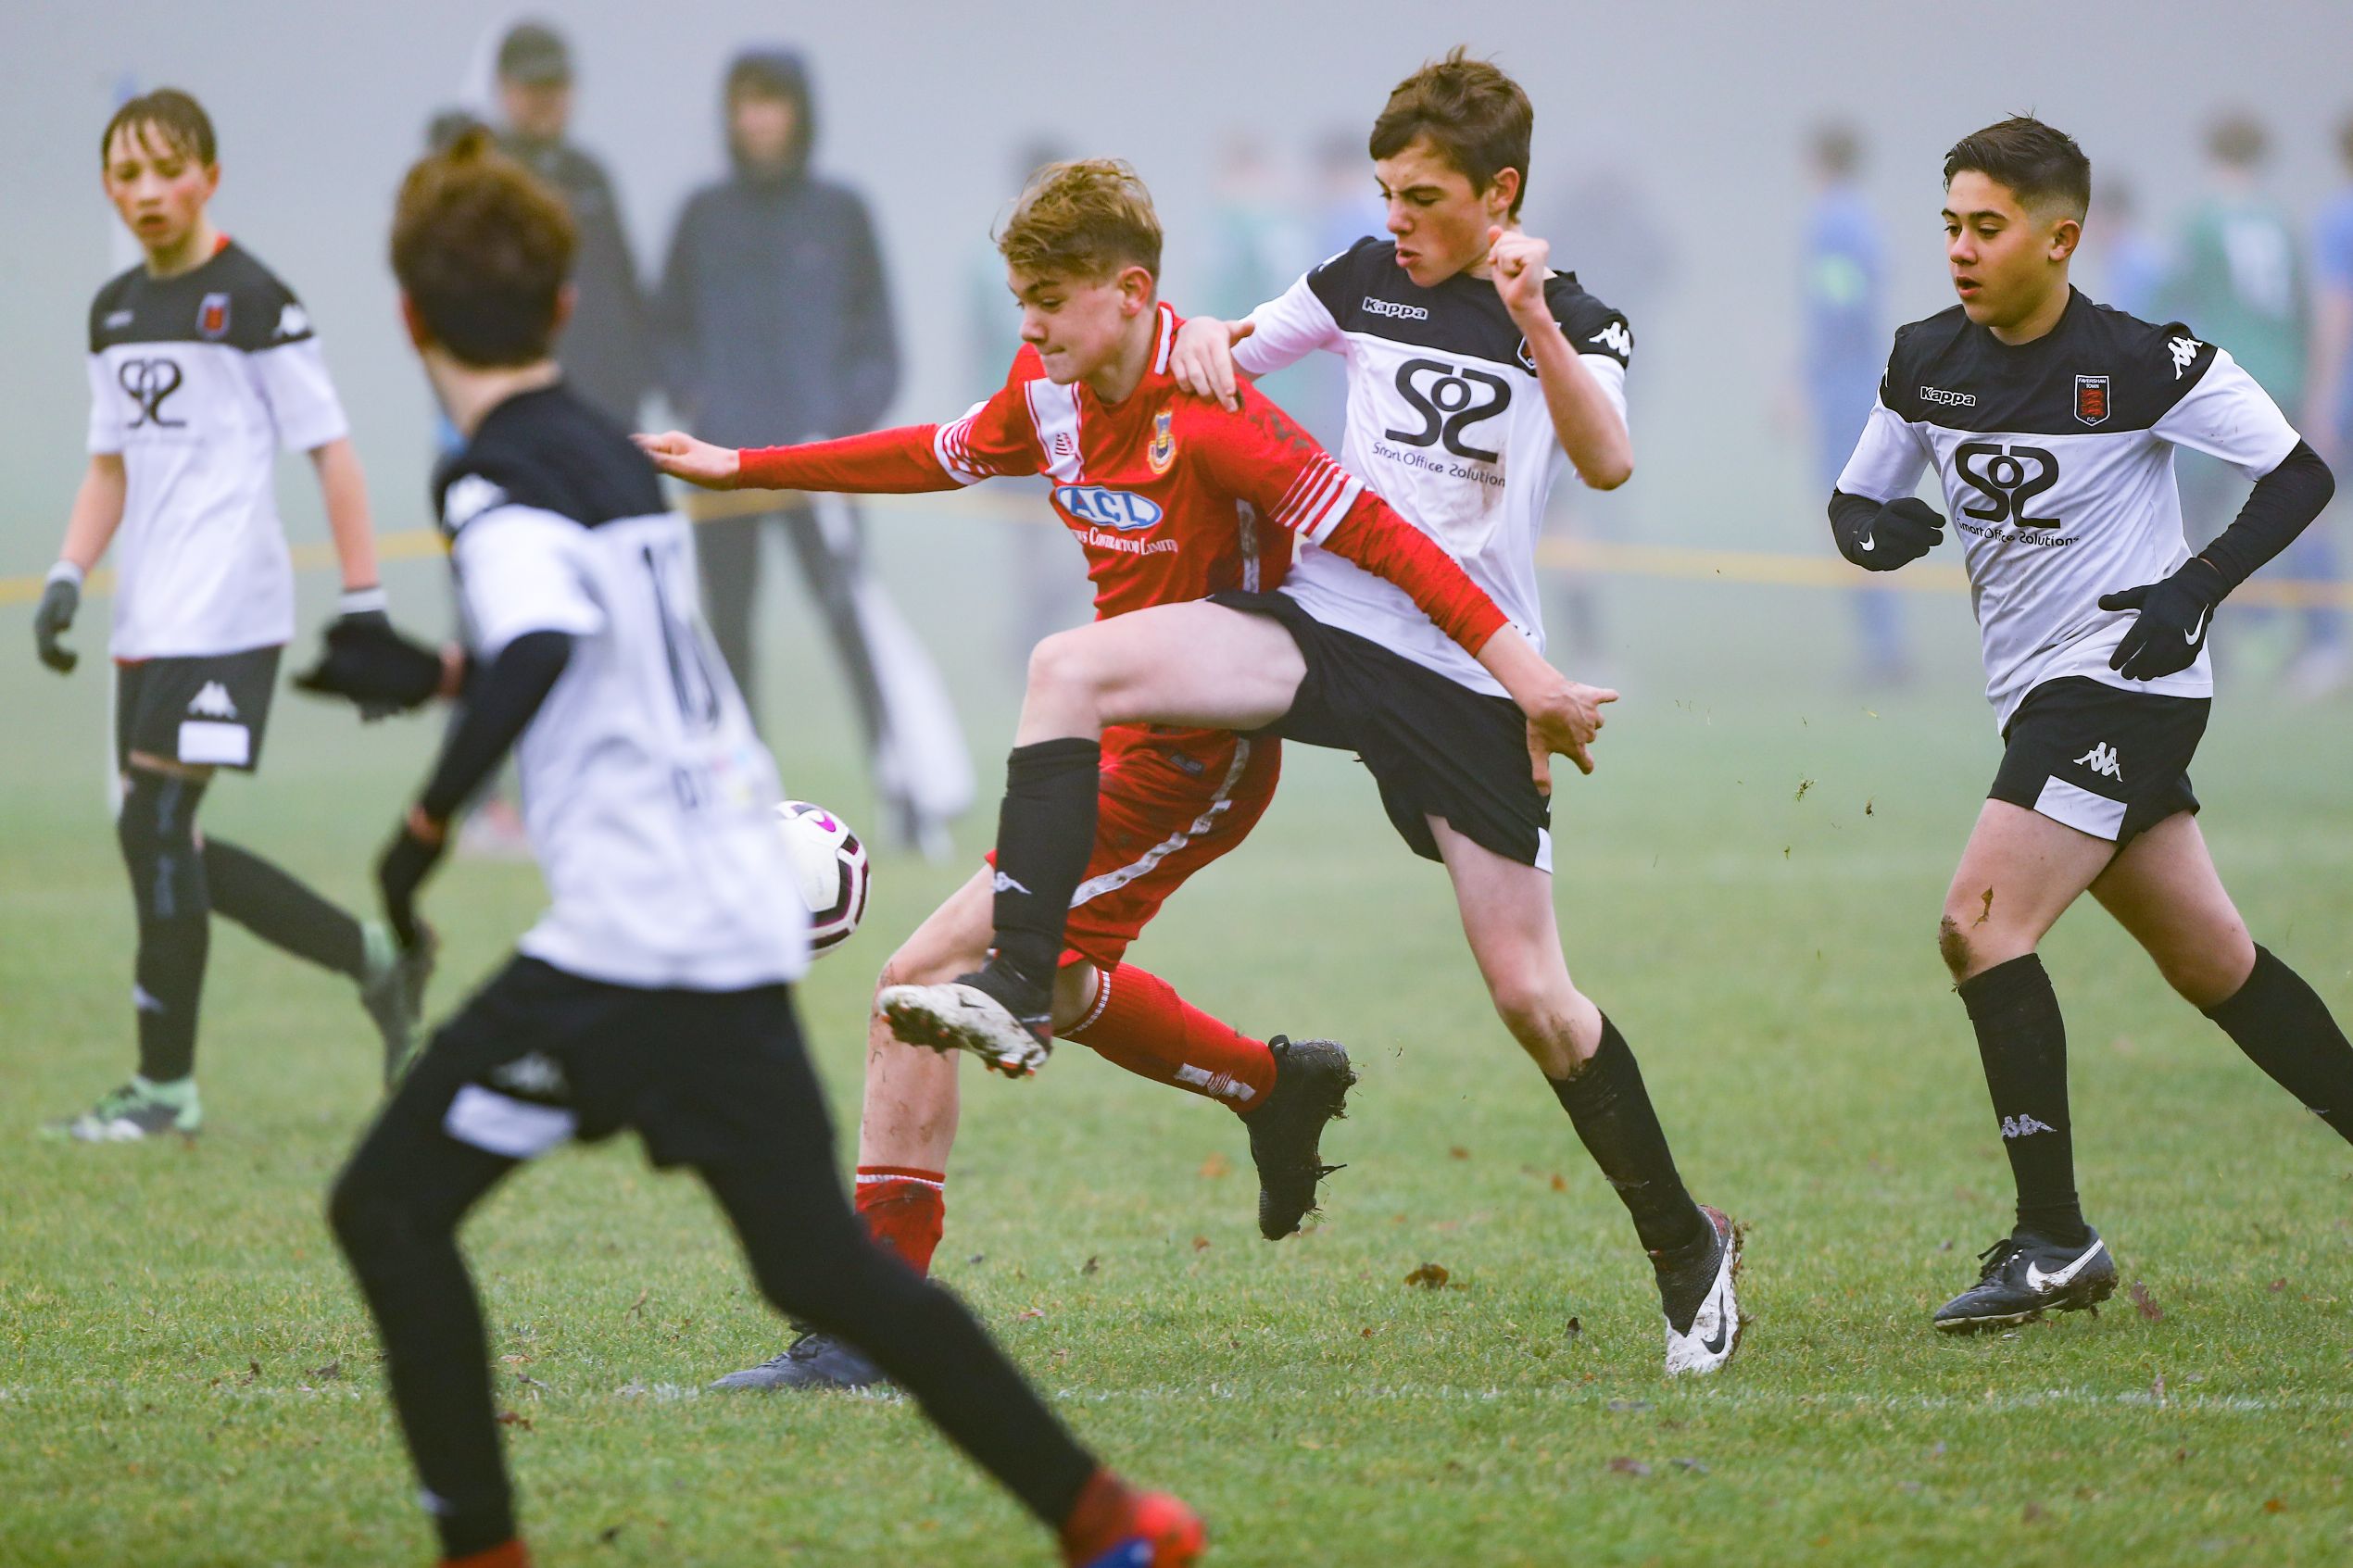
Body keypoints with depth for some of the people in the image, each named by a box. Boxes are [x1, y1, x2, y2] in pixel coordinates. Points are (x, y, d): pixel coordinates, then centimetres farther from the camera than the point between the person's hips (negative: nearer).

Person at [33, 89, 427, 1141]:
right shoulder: (115, 311, 15)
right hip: (149, 614, 8)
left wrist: (364, 607, -9)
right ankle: (375, 959, 21)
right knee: (163, 844, 7)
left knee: (156, 827, -11)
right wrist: (68, 579, 7)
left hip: (224, 610, -8)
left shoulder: (252, 298, -7)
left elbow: (331, 452, -7)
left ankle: (165, 1086, -3)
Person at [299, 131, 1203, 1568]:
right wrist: (433, 673, 35)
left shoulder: (497, 482, -9)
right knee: (817, 1261, 15)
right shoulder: (612, 456, 17)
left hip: (630, 937, -8)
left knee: (389, 1208, 1)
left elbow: (543, 648, -28)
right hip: (746, 916, 8)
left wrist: (429, 819, -21)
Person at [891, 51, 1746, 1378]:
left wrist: (1532, 319, -35)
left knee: (1532, 994, -3)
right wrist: (1206, 338, -1)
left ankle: (1688, 1244, 17)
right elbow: (1234, 354, 23)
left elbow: (1608, 463, -22)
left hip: (1467, 681, -4)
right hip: (1324, 619, 4)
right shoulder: (1366, 281, 10)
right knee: (1075, 672, -22)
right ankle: (1017, 991, -28)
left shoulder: (1579, 326, -2)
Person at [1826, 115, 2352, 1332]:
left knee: (1981, 925, -19)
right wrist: (1873, 528, -10)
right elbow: (1853, 505, 14)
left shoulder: (2141, 364, -14)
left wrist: (2200, 584, -20)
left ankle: (2055, 1242, -16)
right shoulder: (1925, 362, 4)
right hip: (2037, 695, 7)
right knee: (2212, 965, 14)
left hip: (2124, 681, -7)